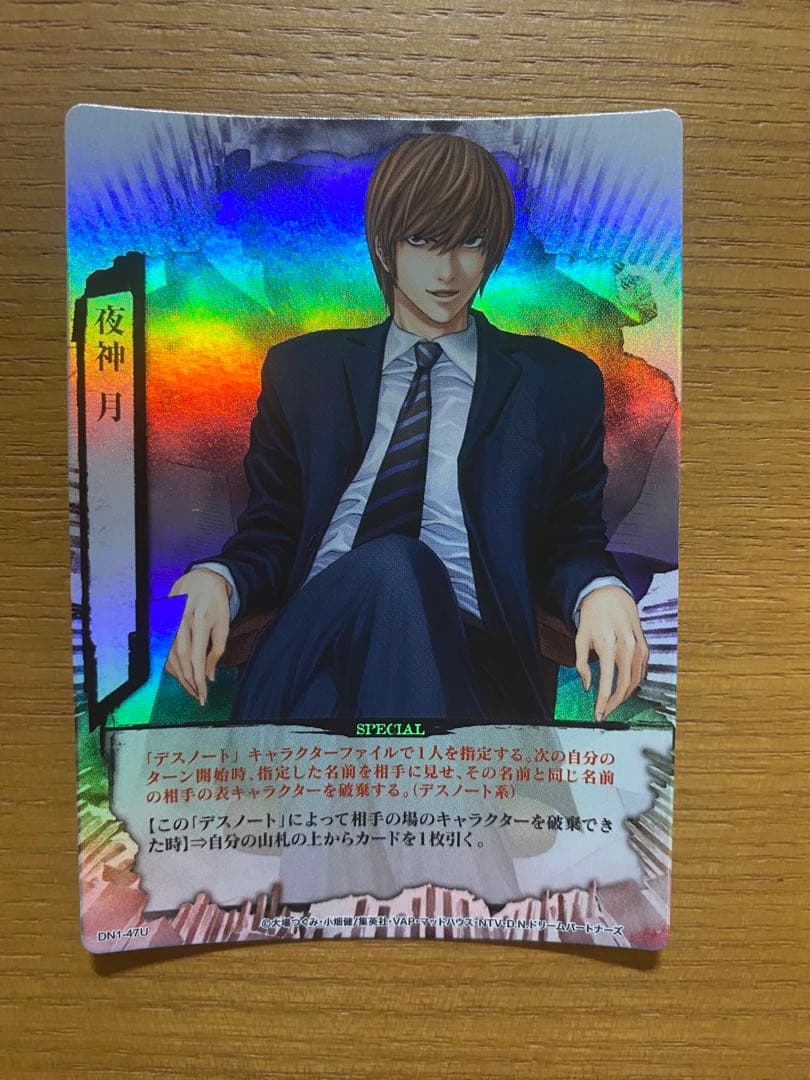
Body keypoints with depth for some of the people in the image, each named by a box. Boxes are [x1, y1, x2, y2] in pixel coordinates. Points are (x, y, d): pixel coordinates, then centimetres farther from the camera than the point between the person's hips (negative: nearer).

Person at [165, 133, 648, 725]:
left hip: (467, 659, 0)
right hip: (309, 651, 2)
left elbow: (574, 542, 13)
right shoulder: (299, 369, 15)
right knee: (391, 561, -34)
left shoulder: (560, 383, 12)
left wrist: (602, 592, -11)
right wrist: (214, 580, -9)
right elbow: (268, 535, 14)